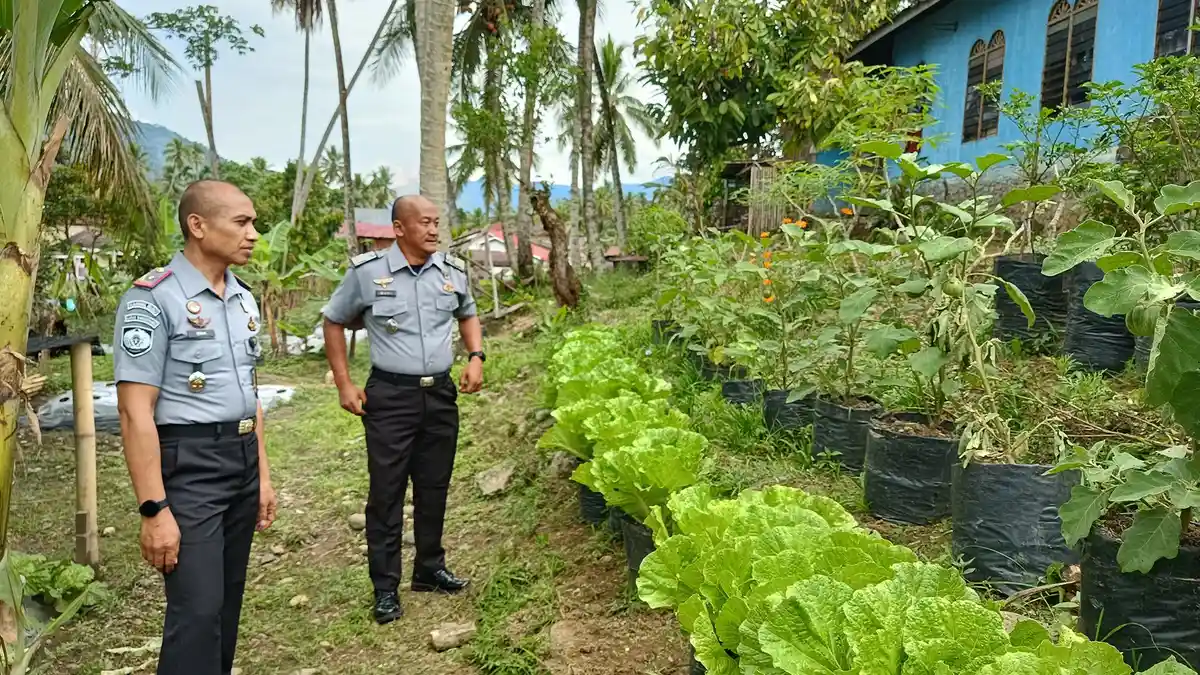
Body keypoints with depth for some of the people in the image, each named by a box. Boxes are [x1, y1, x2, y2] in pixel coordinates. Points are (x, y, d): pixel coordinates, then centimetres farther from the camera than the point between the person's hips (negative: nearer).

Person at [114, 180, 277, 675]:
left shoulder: (243, 299, 11)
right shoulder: (153, 299, -13)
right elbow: (136, 414, -16)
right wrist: (155, 509, -19)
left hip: (243, 459, 7)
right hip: (190, 465, -7)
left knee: (227, 601, 16)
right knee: (197, 610, -5)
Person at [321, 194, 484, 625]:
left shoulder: (452, 271, 3)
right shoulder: (367, 272, -7)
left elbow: (468, 315, 21)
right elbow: (334, 323, 4)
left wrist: (476, 356, 2)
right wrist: (343, 384, -1)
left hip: (441, 395, 4)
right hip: (390, 398, -4)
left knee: (434, 488, 14)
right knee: (386, 493, 2)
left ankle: (430, 569, 31)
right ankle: (385, 588, 14)